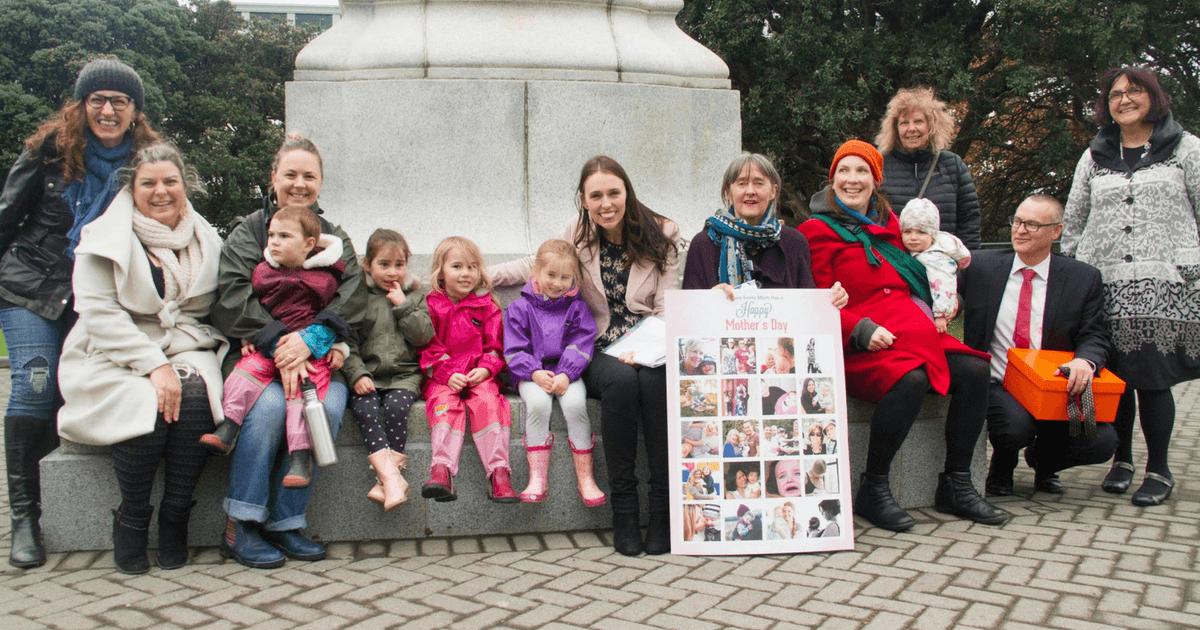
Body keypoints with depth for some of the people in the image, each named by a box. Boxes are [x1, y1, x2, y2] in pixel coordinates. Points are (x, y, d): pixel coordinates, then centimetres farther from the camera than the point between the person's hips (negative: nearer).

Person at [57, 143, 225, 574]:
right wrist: (153, 365, -23)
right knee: (147, 404, -34)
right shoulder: (105, 239, 1)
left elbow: (219, 308, 11)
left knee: (194, 394, -32)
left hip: (187, 349, 3)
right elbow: (99, 312, -10)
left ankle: (176, 517, -18)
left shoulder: (205, 239, 13)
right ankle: (131, 519, -12)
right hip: (115, 357, -2)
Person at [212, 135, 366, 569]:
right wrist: (278, 343, -23)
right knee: (269, 404, -32)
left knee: (328, 404, -29)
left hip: (318, 357, 2)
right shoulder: (249, 231, 9)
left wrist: (312, 339, -21)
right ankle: (239, 528, -19)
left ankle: (284, 523, -17)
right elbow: (231, 298, -7)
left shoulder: (335, 238, 16)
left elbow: (351, 299, -2)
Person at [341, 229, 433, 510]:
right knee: (364, 409, -29)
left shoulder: (416, 296, 14)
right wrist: (357, 374, -10)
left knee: (396, 407, -30)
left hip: (404, 374, 0)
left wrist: (403, 305, -6)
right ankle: (392, 479, -36)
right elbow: (348, 342, 4)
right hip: (367, 374, 0)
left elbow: (423, 336, 1)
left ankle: (384, 481, -26)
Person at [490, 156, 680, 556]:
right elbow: (540, 265, 24)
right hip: (600, 353, 1)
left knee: (654, 381, -35)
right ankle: (623, 513, -24)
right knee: (621, 382, -34)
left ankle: (664, 508, -24)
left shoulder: (660, 235, 5)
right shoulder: (578, 233, 9)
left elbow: (668, 309, 1)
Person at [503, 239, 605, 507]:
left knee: (575, 403, -30)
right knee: (537, 404, -32)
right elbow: (514, 350, 1)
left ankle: (585, 479, -21)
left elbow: (581, 345, -1)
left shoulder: (576, 307, 9)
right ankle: (537, 479, -28)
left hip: (568, 373, 1)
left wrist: (566, 375, -17)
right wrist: (535, 373, -17)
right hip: (531, 374, 0)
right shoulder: (520, 308, 6)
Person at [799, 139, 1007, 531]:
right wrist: (862, 330, -20)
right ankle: (872, 490, -19)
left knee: (973, 370, -16)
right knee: (909, 380, -34)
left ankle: (955, 487, -6)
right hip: (857, 346, -7)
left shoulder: (888, 224, 23)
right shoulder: (817, 231, 2)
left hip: (912, 333, 7)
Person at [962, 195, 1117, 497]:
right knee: (1016, 426, -33)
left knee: (1102, 441, -20)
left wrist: (1085, 360, -23)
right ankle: (1001, 468, 7)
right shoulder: (982, 266, 4)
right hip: (997, 386, -1)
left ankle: (1043, 460, 16)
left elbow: (1095, 336, 0)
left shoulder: (1084, 278, 3)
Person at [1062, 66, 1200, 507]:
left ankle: (1158, 470, 9)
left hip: (1164, 284, -2)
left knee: (1153, 377, -5)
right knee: (1114, 377, 2)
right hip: (1105, 284, 3)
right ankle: (1121, 459, 20)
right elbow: (1073, 221, 18)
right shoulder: (1095, 157, 16)